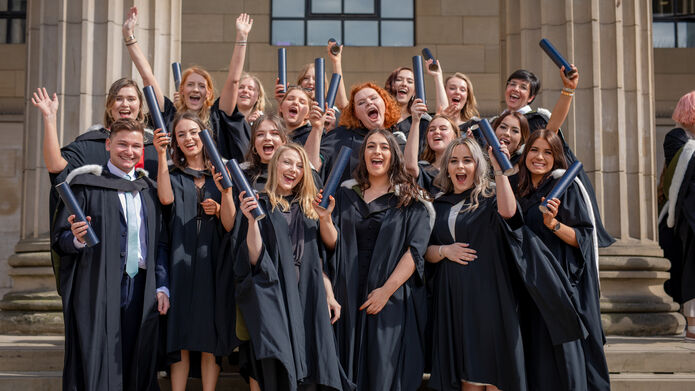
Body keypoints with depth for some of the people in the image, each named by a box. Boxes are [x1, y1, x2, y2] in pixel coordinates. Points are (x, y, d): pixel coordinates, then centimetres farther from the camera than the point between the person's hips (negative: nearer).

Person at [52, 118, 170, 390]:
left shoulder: (149, 189, 14)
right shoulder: (86, 184, 1)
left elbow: (161, 243, 15)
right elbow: (60, 240, -2)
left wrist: (162, 287, 5)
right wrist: (77, 238, -23)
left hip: (142, 291, 4)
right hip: (98, 290, -4)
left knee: (138, 369, 4)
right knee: (96, 366, -5)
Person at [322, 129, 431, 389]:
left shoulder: (410, 198, 3)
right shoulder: (345, 194, 11)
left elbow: (416, 248, -6)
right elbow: (333, 243, 4)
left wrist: (387, 289, -14)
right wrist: (324, 218, -16)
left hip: (393, 297, -2)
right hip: (349, 296, 2)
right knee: (350, 368, 4)